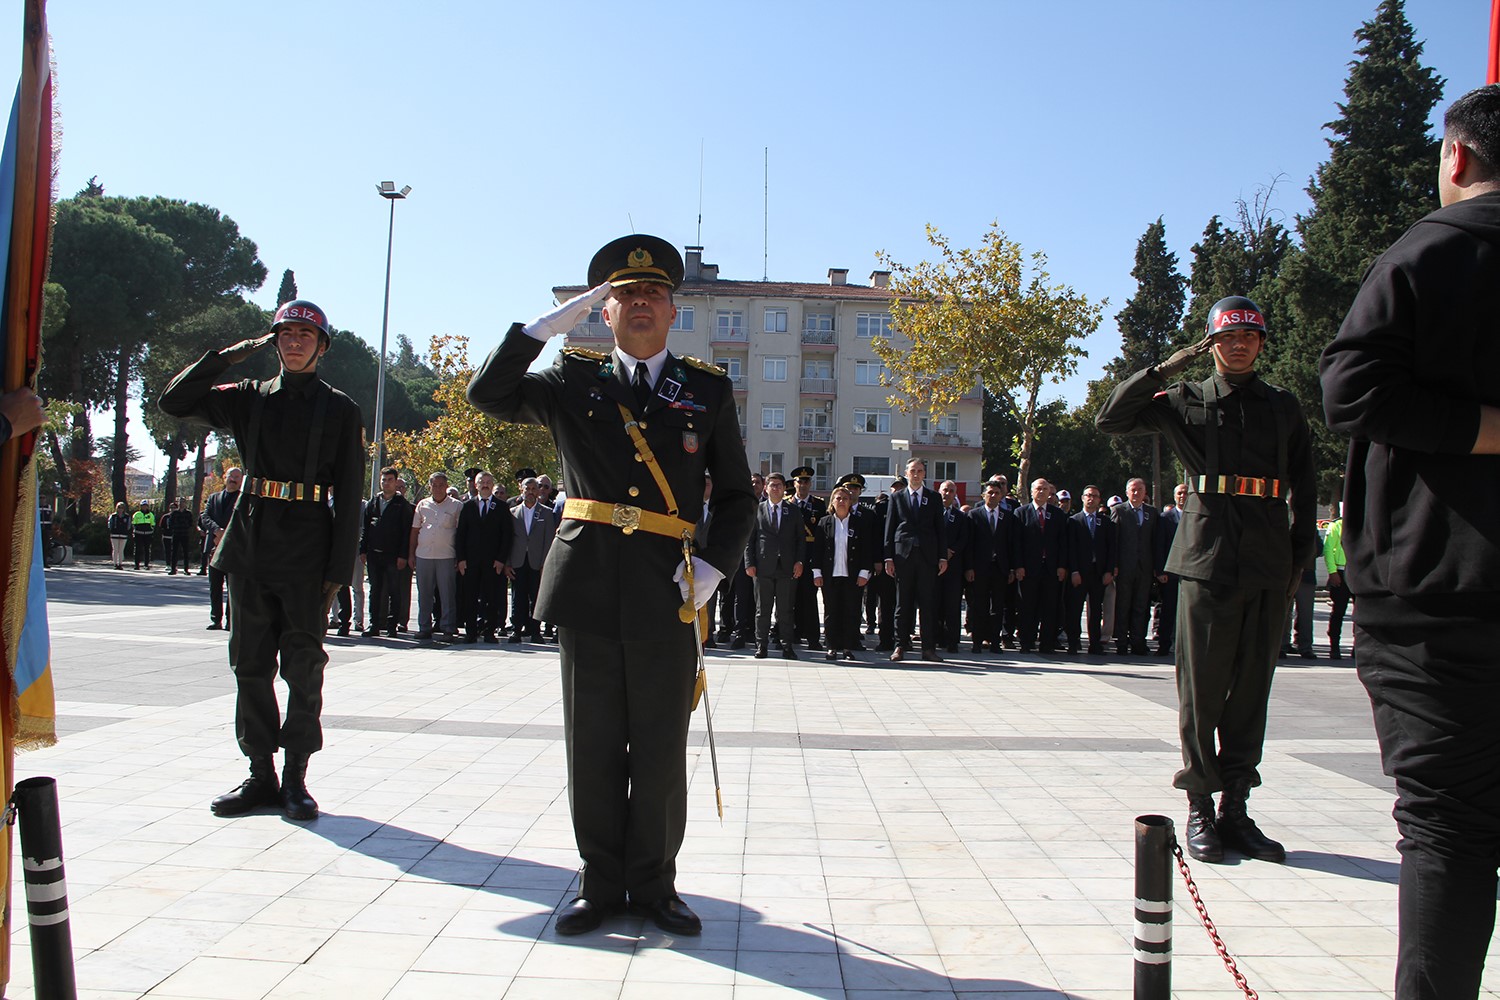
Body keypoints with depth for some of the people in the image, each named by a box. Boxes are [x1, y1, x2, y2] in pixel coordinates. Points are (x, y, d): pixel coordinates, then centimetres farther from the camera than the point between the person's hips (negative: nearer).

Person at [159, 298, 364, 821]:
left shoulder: (340, 410, 3)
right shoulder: (250, 398, 12)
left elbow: (348, 497, -1)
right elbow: (174, 402, 8)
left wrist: (338, 569, -8)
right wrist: (228, 356, 0)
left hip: (307, 551, -3)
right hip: (250, 544, 4)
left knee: (303, 667, 0)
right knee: (250, 664, 6)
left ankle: (295, 777, 8)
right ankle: (261, 774, 15)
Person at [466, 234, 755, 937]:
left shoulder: (709, 391, 10)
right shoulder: (573, 382, 11)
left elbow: (737, 495, 13)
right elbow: (487, 394, -1)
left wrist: (713, 565, -2)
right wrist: (551, 323, -5)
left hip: (667, 595, 0)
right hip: (587, 590, 0)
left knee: (661, 752, 6)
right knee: (594, 748, 8)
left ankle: (654, 886, 22)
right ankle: (601, 884, 23)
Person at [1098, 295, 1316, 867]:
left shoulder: (1283, 408, 15)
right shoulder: (1185, 401, 9)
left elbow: (1304, 492, 15)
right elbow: (1110, 419, 2)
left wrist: (1298, 561, 8)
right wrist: (1163, 370, -6)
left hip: (1268, 566, 3)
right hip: (1207, 557, -3)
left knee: (1251, 689, 6)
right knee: (1201, 688, 0)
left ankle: (1235, 809, 14)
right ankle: (1200, 808, 9)